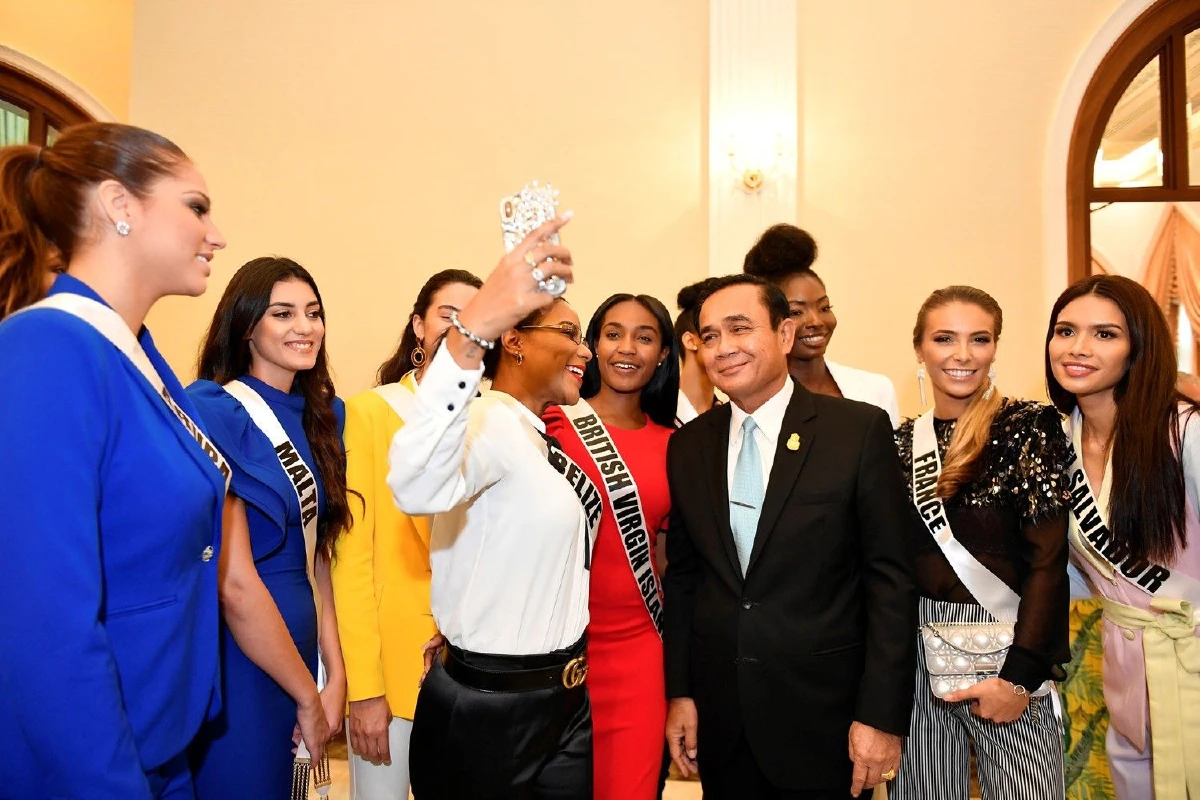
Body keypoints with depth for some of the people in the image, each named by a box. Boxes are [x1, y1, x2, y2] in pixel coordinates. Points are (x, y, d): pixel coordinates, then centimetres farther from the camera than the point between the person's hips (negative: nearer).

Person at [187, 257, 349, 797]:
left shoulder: (317, 417, 6)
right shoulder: (214, 413, -17)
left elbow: (315, 556, 7)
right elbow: (233, 583, -20)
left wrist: (334, 676, 0)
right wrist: (309, 697, -10)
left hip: (297, 651, 8)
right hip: (239, 660, -7)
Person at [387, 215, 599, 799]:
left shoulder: (550, 437, 9)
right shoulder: (486, 422, -21)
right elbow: (416, 488, -43)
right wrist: (471, 329, -56)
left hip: (569, 699, 9)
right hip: (486, 710, -8)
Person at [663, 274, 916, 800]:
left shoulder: (859, 430, -9)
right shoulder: (688, 447, 2)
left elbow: (891, 579, -9)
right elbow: (681, 575, 6)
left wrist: (882, 715, -11)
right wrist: (678, 693, 4)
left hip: (823, 715, -3)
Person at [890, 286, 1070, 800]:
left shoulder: (1031, 428, -6)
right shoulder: (900, 443, 4)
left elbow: (1049, 561, -9)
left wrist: (1020, 676, -13)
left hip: (1007, 653, -3)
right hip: (916, 659, 3)